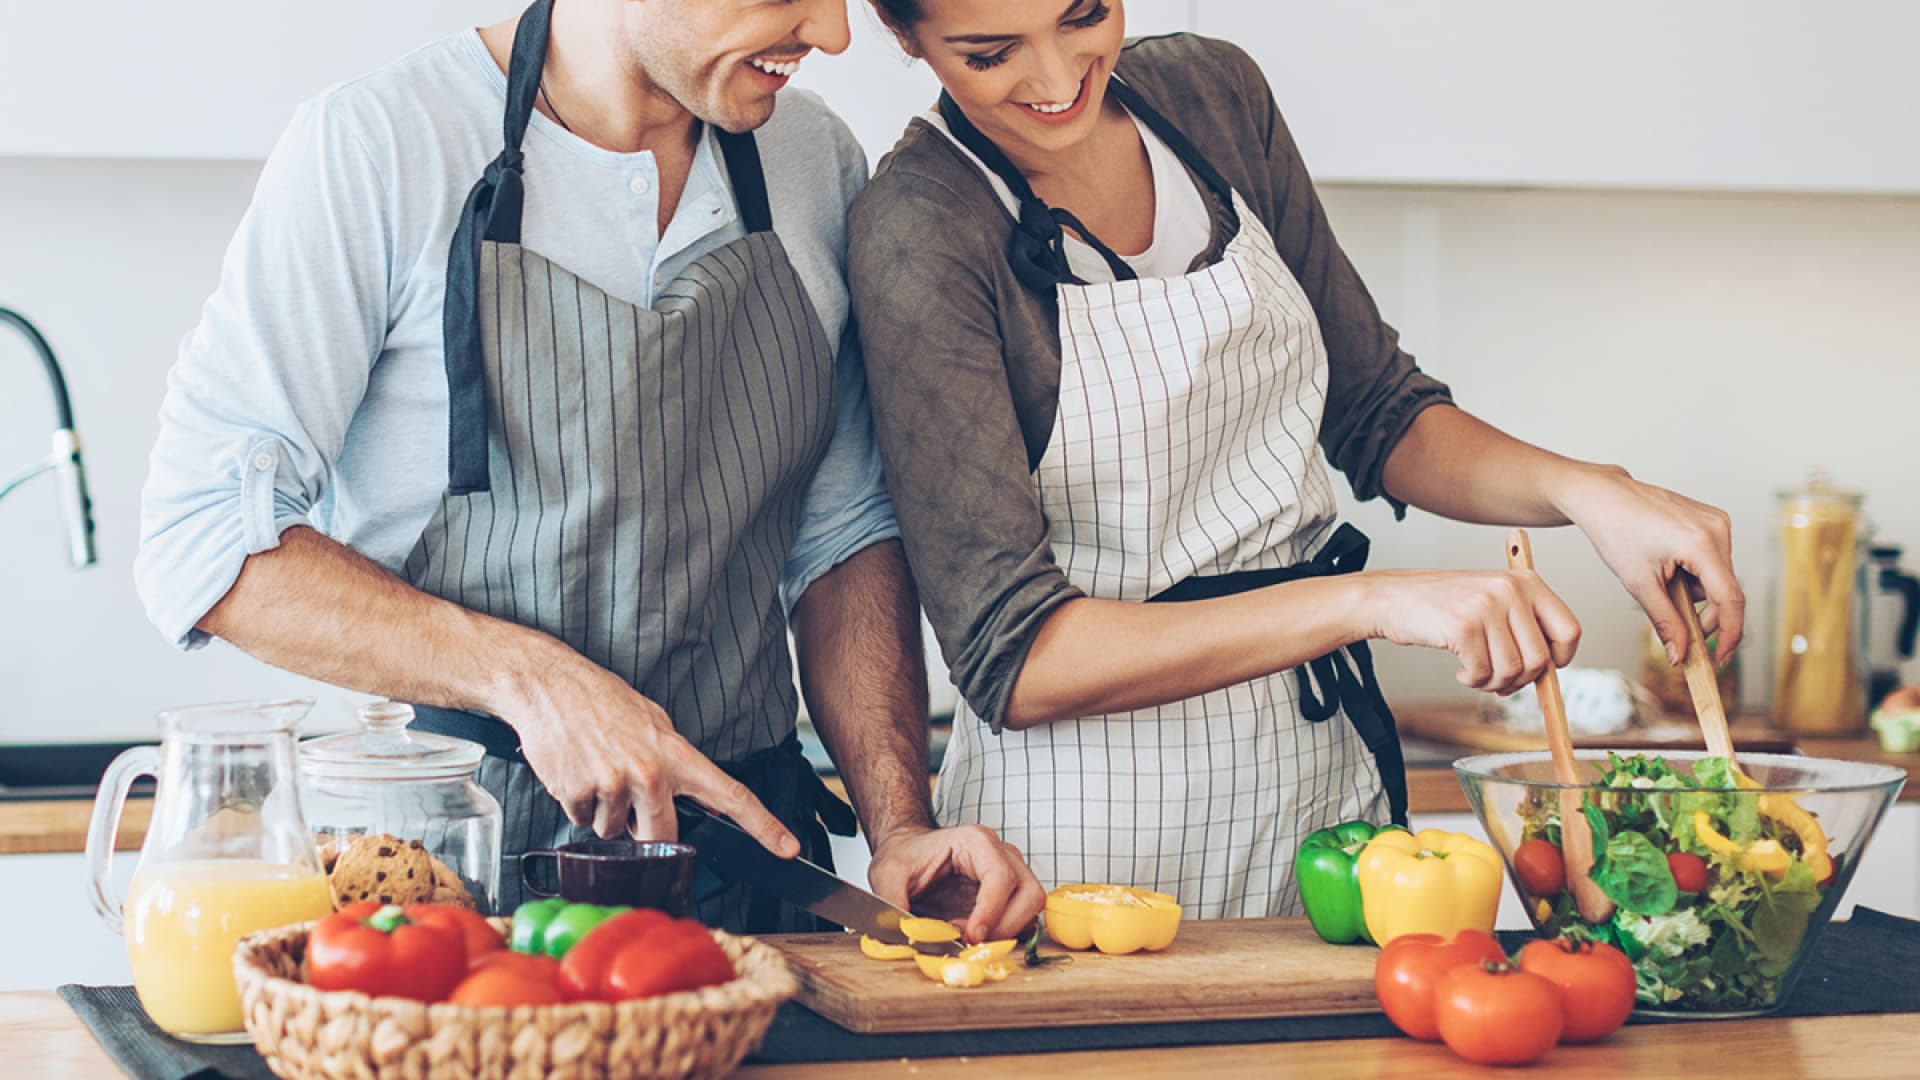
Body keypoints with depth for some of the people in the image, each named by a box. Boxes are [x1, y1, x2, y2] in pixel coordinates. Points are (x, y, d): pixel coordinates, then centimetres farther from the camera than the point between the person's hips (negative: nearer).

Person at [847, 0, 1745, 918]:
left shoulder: (1213, 92, -1)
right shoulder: (921, 235, -19)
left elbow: (1377, 414, 8)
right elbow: (1013, 660, -24)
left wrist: (1586, 490, -11)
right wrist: (1370, 602, -32)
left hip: (1324, 771, 6)